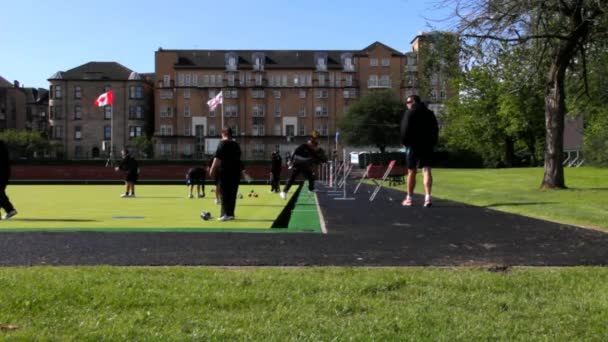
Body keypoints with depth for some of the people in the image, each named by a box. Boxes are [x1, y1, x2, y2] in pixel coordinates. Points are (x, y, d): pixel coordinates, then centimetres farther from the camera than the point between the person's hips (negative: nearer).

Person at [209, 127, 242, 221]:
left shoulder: (223, 143, -5)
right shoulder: (236, 144, 14)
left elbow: (217, 158, -13)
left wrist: (212, 169, -14)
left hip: (225, 171, -5)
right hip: (235, 171, 6)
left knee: (224, 193, -3)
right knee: (232, 193, 9)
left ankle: (225, 214, -9)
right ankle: (231, 214, 10)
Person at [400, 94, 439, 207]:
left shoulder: (410, 113, -5)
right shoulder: (430, 113, 12)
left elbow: (405, 130, -10)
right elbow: (435, 130, 11)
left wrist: (404, 142, 2)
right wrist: (432, 143, 13)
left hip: (413, 146, -3)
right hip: (427, 146, 4)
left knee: (411, 172, 7)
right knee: (426, 171, -3)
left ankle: (409, 198, 16)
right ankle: (427, 196, -19)